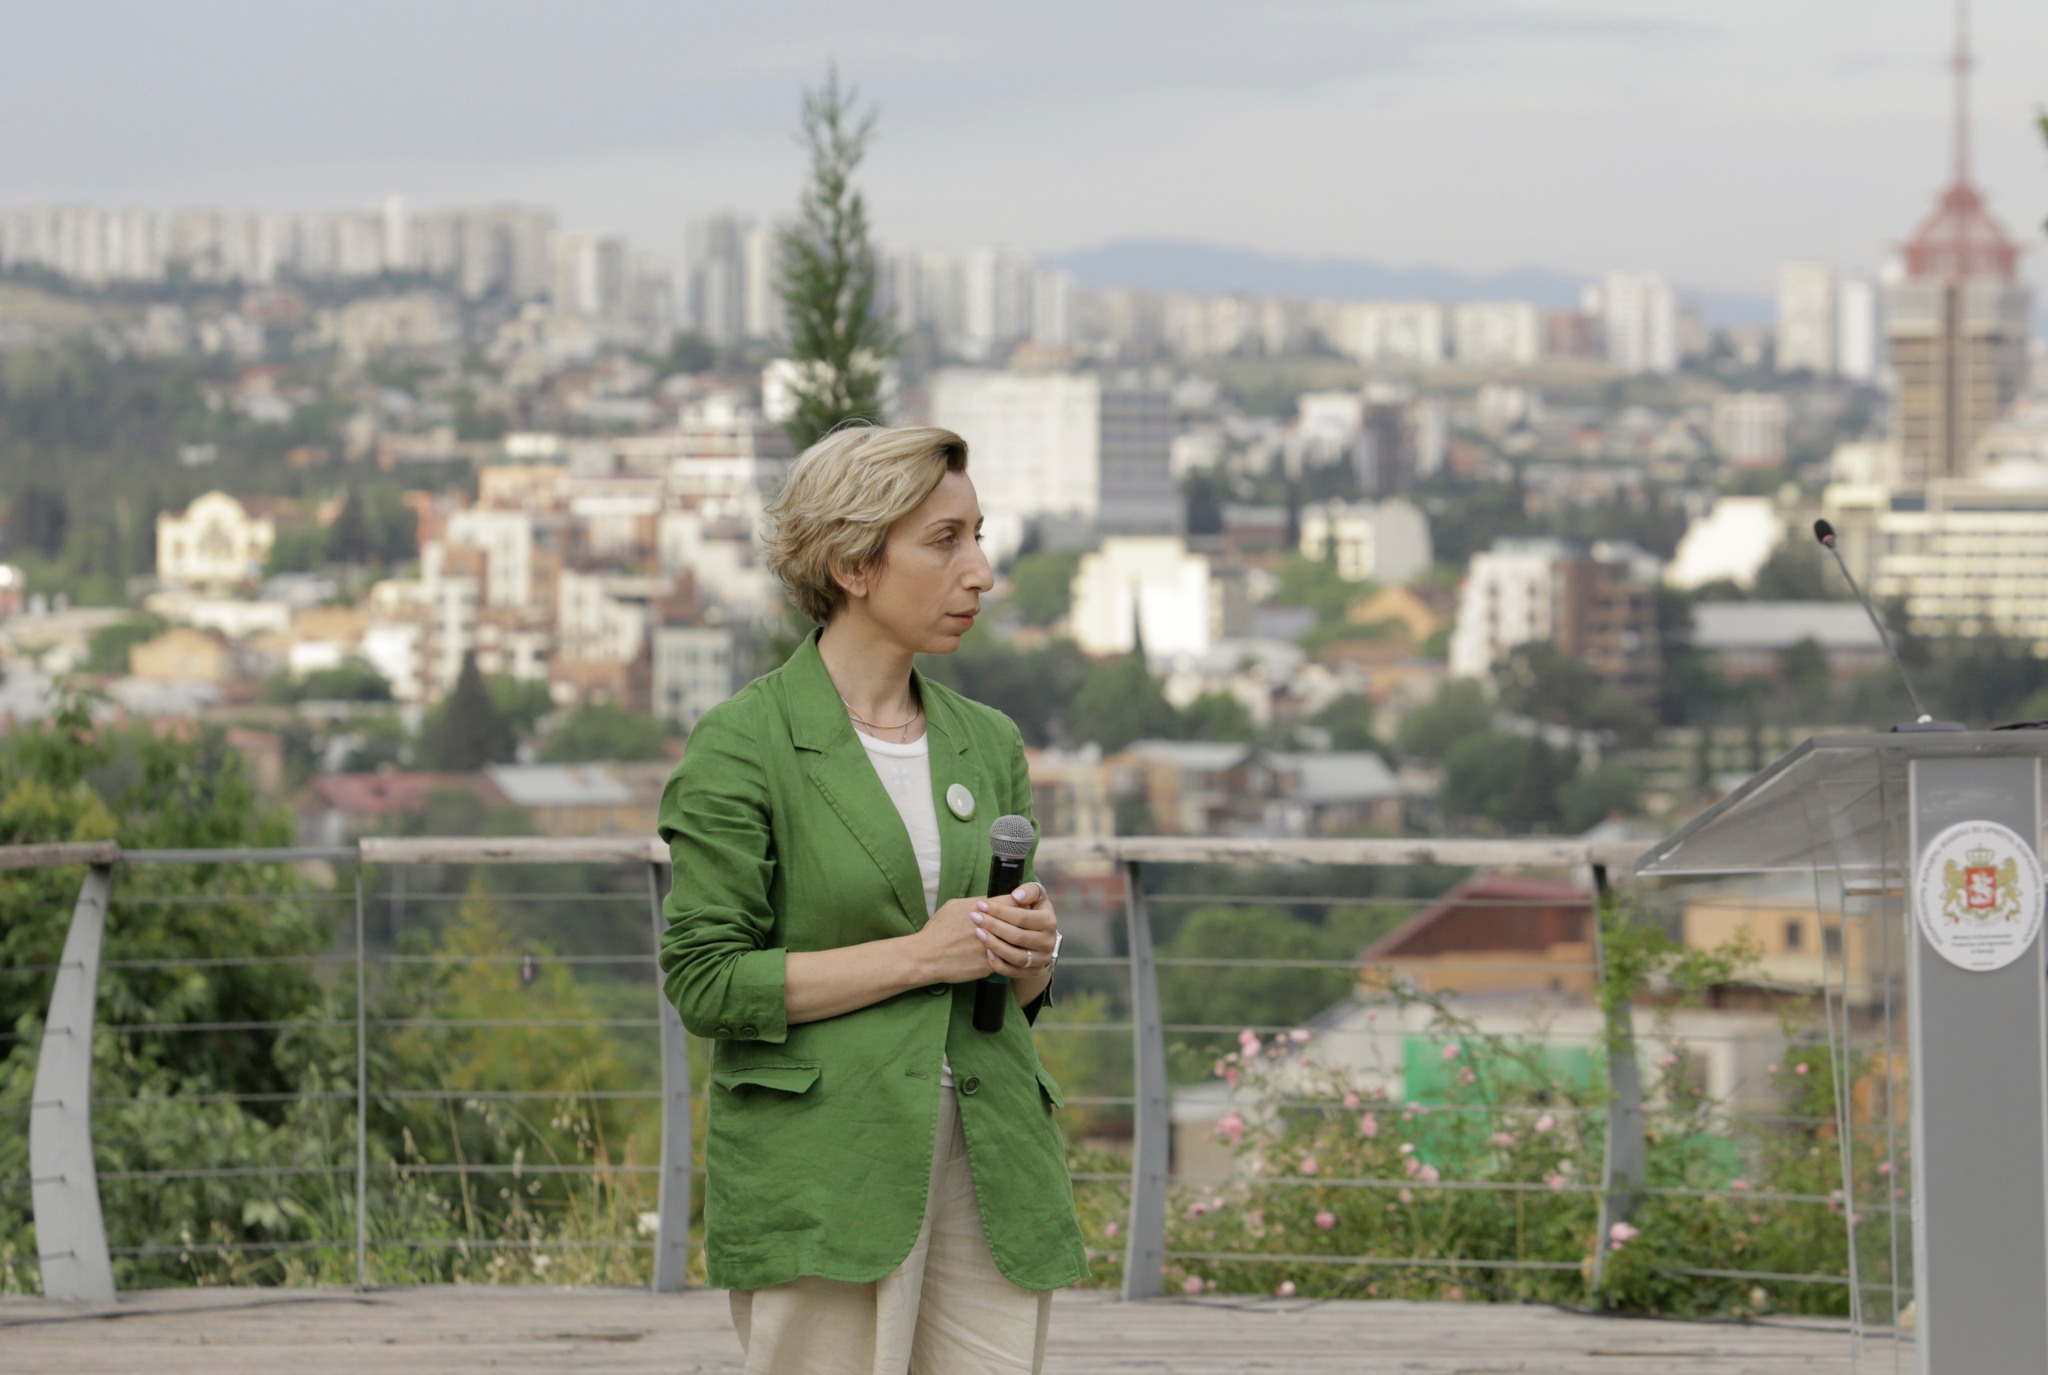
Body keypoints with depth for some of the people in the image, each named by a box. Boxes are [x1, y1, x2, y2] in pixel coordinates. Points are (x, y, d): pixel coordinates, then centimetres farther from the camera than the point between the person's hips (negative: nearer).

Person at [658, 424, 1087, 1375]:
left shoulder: (987, 744, 15)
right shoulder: (743, 746, -3)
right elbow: (706, 982, -9)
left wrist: (1031, 952, 0)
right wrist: (922, 955, -12)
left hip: (987, 1171, 5)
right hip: (823, 1179, -5)